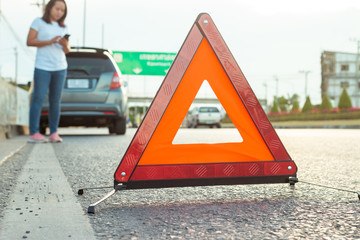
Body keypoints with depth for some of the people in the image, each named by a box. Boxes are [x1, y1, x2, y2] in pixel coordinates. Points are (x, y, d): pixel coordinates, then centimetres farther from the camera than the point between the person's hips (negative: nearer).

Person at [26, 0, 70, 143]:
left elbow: (67, 50, 15)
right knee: (38, 99, -7)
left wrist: (65, 44, -9)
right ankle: (33, 133, -6)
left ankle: (54, 133, 7)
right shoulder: (38, 22, 3)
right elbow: (29, 41, -5)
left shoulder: (63, 27, 16)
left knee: (55, 100, 4)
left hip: (60, 68, 4)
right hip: (42, 67, -4)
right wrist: (49, 42, -15)